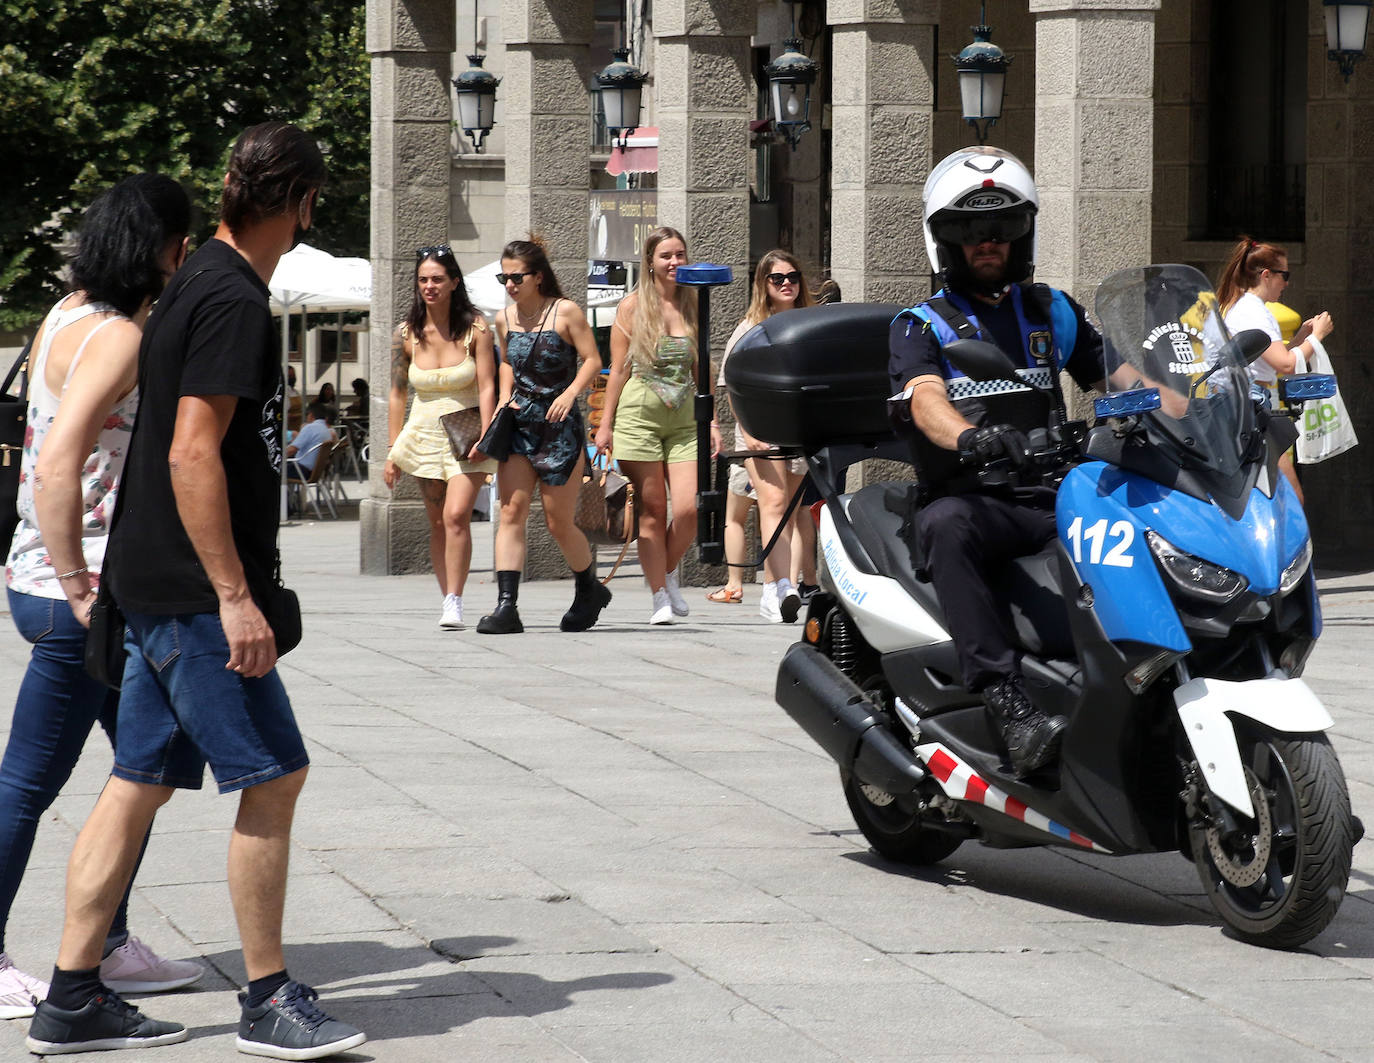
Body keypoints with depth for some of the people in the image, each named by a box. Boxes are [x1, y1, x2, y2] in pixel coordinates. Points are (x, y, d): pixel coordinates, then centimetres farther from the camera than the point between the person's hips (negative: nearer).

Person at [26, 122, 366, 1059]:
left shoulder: (201, 285, 16)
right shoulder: (234, 300, -15)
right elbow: (192, 455, -22)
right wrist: (235, 596, -22)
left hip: (158, 589, 10)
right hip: (196, 592, -10)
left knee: (141, 781, 9)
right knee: (273, 775, -4)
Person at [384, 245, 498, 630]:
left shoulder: (475, 328, -6)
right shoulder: (406, 334, 2)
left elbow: (487, 387, -8)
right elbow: (397, 393, 8)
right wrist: (392, 451, 6)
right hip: (425, 435, 3)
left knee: (457, 515, -17)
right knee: (437, 523, 5)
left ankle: (454, 603, -16)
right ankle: (446, 597, 13)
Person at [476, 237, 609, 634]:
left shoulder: (565, 312, -7)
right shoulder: (505, 319, 8)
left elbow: (592, 360, -8)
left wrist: (570, 393, -23)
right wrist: (504, 397, 8)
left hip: (559, 426, -4)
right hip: (518, 423, 5)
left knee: (559, 524, 2)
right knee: (511, 512, -9)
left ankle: (589, 588, 29)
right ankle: (506, 607, -14)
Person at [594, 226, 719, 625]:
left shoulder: (692, 306, 11)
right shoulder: (633, 306, 2)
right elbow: (618, 369, 3)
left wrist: (711, 422, 10)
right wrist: (606, 424, 1)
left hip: (684, 419, 3)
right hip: (639, 416, -3)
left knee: (688, 509, -10)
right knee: (652, 511, -1)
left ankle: (669, 572, 17)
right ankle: (660, 596, 5)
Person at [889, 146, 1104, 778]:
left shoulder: (1053, 313, 23)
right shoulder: (921, 325, 8)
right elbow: (925, 397, -12)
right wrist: (970, 437, -36)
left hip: (1051, 503, 4)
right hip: (970, 501, -4)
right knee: (946, 525, -40)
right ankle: (1010, 708, -49)